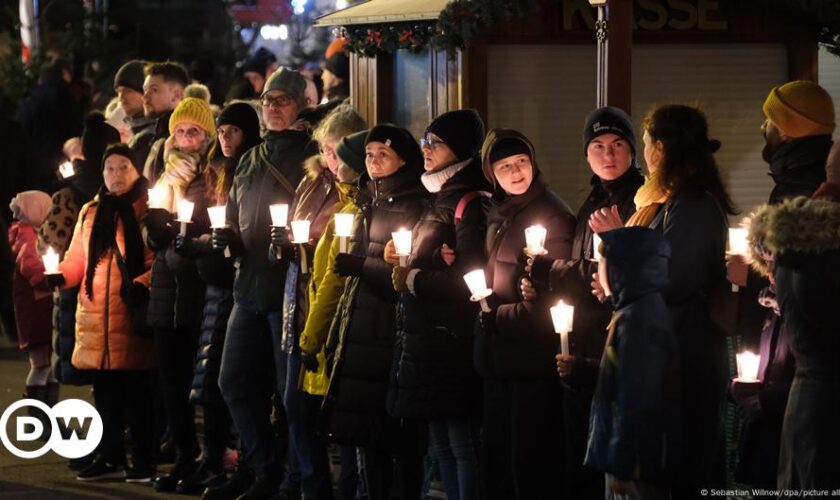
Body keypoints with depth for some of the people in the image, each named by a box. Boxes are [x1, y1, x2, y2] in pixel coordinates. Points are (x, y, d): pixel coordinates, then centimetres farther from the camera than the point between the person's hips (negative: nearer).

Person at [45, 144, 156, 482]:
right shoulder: (90, 212, 16)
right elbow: (77, 258, 18)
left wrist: (143, 284, -23)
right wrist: (60, 276, -1)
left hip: (132, 315, -5)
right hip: (95, 315, 5)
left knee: (137, 391, -3)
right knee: (105, 390, 9)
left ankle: (144, 461, 3)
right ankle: (110, 458, 16)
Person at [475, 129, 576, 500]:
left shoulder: (551, 215, -12)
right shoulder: (499, 212, 13)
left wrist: (497, 316, -10)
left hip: (533, 360, -9)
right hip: (499, 357, 9)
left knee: (531, 467, -4)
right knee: (495, 461, 14)